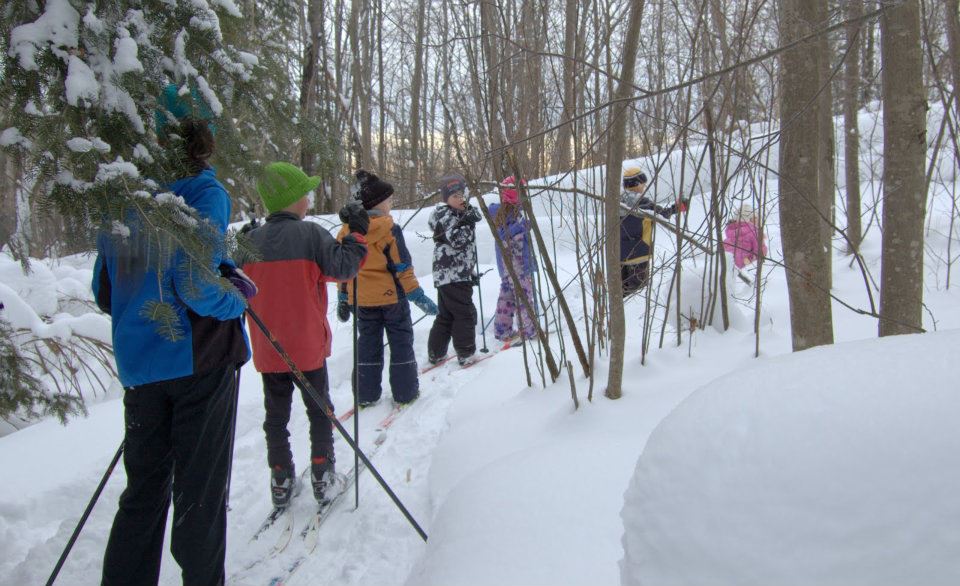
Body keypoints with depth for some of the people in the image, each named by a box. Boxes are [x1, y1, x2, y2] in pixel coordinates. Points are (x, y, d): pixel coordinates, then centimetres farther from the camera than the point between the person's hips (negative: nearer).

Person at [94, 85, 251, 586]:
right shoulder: (204, 194, -13)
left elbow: (104, 293, 10)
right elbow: (197, 286, -23)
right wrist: (238, 296, -5)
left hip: (139, 364, 6)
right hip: (199, 359, -5)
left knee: (145, 488, 19)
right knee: (200, 489, 8)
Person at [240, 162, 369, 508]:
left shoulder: (250, 241, 0)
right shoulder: (310, 234, -13)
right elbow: (343, 268, -19)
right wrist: (356, 233, -8)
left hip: (267, 349, 3)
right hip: (308, 346, -3)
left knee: (276, 415, 14)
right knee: (319, 410, 14)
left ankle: (281, 479, 19)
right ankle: (322, 474, 17)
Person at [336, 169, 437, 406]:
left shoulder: (346, 231, 1)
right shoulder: (390, 230, -15)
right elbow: (403, 269, -14)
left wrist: (343, 298, 14)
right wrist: (419, 297, -9)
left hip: (361, 299, 5)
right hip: (391, 296, -5)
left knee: (367, 343, 15)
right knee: (401, 342, 9)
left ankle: (366, 394, 17)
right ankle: (405, 391, 12)